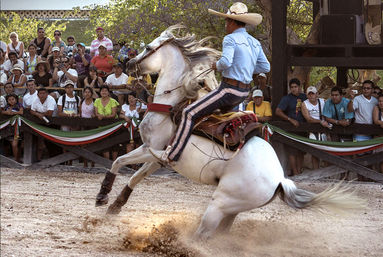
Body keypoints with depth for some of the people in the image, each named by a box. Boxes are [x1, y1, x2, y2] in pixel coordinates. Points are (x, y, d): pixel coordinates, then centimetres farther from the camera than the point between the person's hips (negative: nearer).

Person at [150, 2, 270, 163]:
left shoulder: (230, 39, -13)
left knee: (189, 113, -5)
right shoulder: (255, 43, 11)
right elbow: (265, 67, 15)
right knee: (220, 108, 38)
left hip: (229, 90, -9)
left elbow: (226, 62, -29)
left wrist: (217, 66, -8)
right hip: (244, 92, 9)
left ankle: (171, 155, -8)